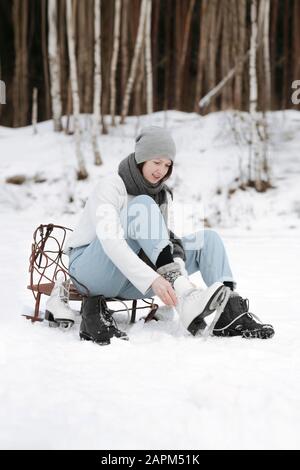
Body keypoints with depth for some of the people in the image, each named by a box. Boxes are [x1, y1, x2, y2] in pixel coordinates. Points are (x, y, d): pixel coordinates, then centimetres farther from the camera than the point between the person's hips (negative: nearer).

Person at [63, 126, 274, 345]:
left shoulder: (163, 195, 7)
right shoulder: (112, 185, -14)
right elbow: (110, 240, -29)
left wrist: (180, 280, -23)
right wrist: (151, 279, -41)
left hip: (128, 282, 6)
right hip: (88, 268, -6)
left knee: (208, 239, -8)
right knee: (143, 206, -31)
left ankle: (231, 313, -26)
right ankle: (186, 301, -45)